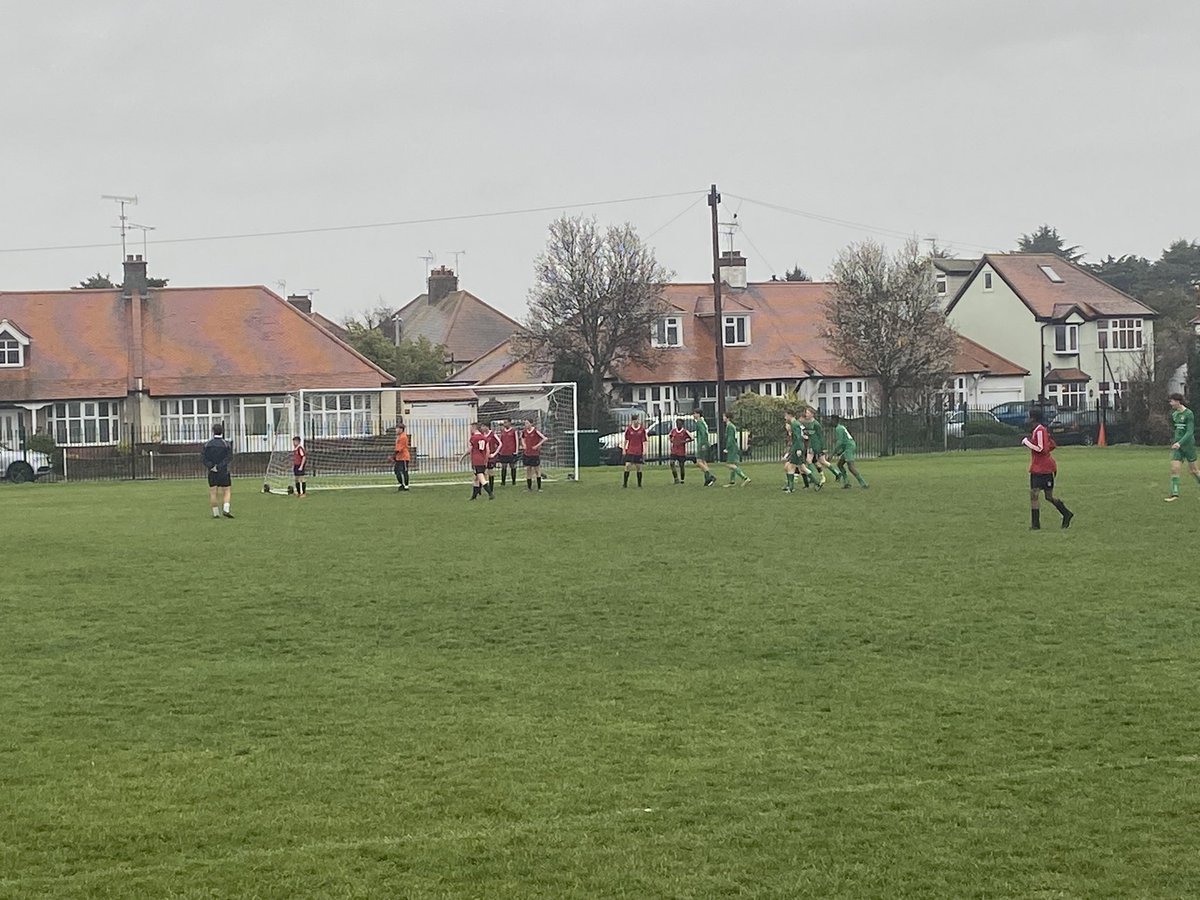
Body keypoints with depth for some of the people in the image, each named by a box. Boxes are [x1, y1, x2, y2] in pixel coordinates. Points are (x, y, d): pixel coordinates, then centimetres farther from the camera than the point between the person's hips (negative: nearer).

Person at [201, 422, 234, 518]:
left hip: (212, 472, 2)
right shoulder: (226, 444, -5)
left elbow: (202, 457, -6)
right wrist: (220, 466, -15)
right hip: (224, 471, -2)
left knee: (213, 492, 7)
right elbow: (229, 457, -14)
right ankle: (226, 510, -13)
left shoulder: (208, 444, 1)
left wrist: (210, 466, -12)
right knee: (227, 491, 6)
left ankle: (215, 513, 6)